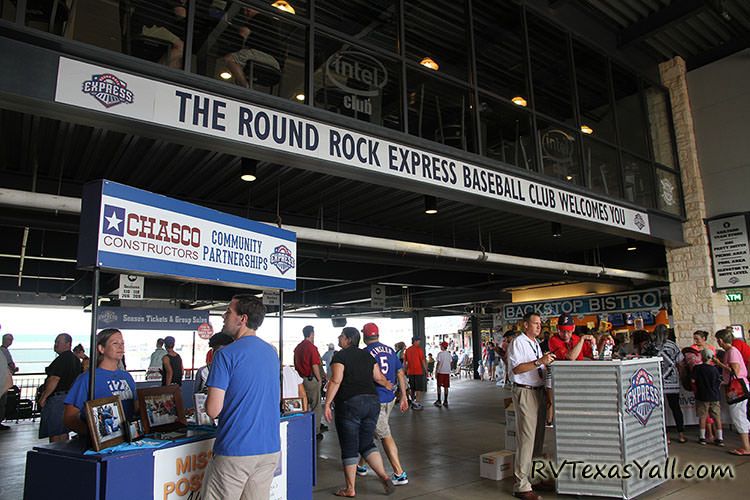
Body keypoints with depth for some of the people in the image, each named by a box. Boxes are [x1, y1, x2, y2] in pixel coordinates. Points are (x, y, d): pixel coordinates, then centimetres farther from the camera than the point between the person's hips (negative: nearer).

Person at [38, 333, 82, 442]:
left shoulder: (61, 359, -16)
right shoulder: (75, 359, 14)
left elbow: (54, 380, -21)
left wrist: (43, 397, -14)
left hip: (57, 398, -10)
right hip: (70, 396, 10)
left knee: (54, 433, -3)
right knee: (63, 432, 16)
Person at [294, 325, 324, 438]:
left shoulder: (297, 347, 9)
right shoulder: (311, 347, -15)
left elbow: (295, 365, 14)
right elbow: (315, 366, -16)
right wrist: (319, 379, -6)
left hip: (301, 378, 8)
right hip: (311, 379, -7)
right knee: (315, 406, 2)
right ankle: (316, 431, 6)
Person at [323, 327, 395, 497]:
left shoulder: (340, 355, -5)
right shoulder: (367, 355, 13)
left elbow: (336, 381, -14)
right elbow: (379, 377, 15)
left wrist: (327, 403, -11)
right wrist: (387, 385, 35)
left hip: (349, 403, -6)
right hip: (372, 402, 6)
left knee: (349, 447, 4)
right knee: (367, 443, 17)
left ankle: (350, 489, 12)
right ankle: (385, 477, 5)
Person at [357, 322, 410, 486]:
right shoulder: (390, 351, 6)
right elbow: (400, 374, 8)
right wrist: (404, 397, 14)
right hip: (390, 398, 7)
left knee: (385, 436, 1)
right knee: (368, 431, 20)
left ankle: (400, 474, 5)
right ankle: (361, 465, 32)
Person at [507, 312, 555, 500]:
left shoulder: (536, 343, 19)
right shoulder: (518, 342, -10)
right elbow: (516, 368, -22)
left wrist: (546, 364, 9)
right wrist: (539, 361, -27)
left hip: (539, 391, 9)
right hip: (525, 392, -9)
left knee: (538, 436, 14)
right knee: (526, 438, -10)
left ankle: (534, 476, 26)